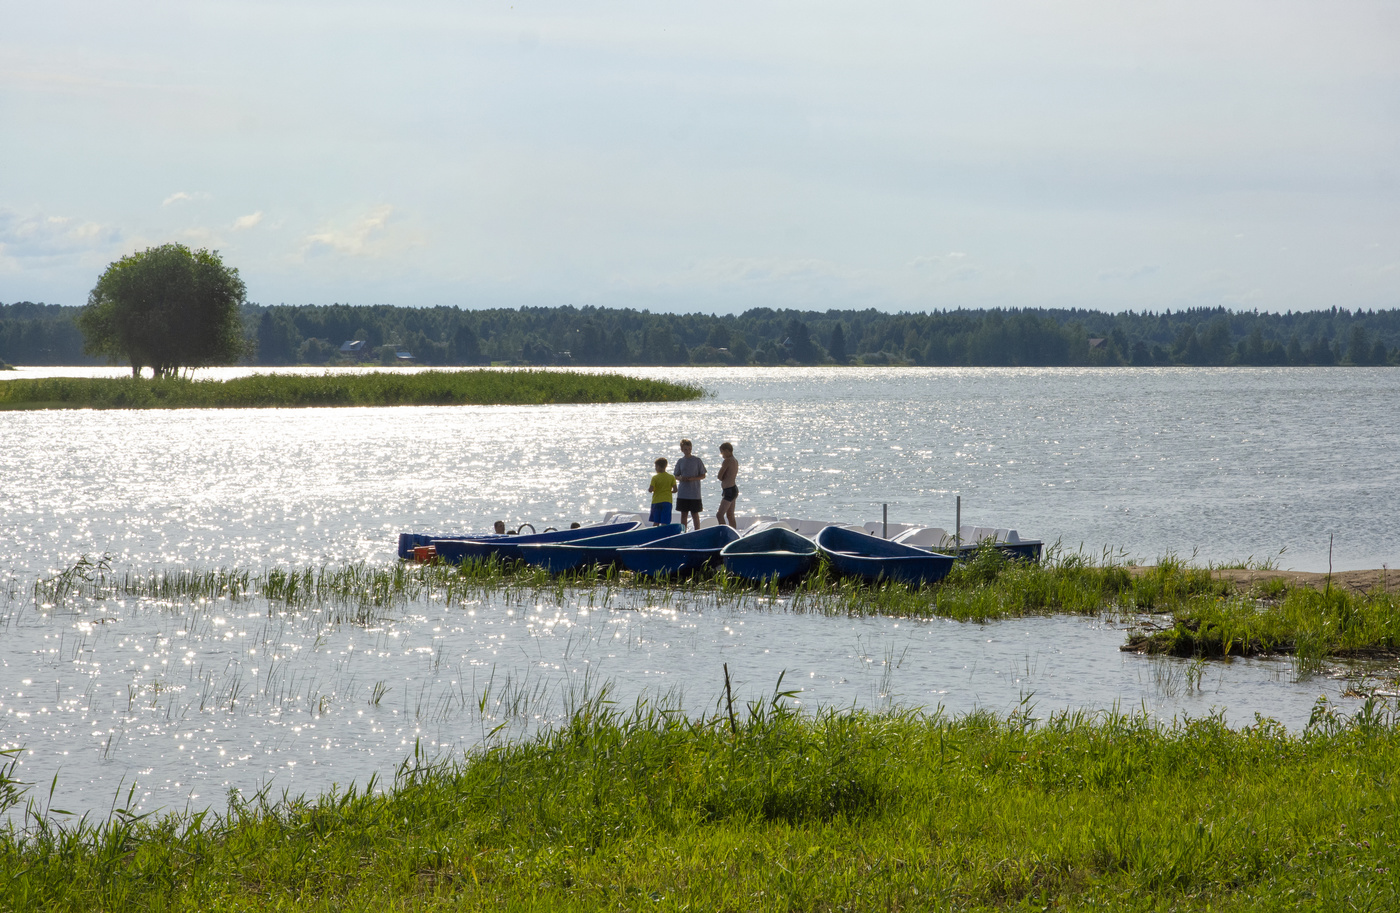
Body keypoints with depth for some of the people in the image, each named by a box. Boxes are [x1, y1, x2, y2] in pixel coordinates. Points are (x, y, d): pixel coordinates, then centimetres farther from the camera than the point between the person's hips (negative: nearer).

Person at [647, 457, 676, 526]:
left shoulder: (655, 478, -6)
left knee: (655, 523, 9)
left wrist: (648, 488, 9)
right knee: (664, 523, -2)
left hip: (656, 502, -1)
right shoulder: (671, 477, 0)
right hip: (667, 501, 1)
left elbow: (650, 489, -13)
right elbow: (675, 489, -3)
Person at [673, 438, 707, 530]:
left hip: (694, 493, -3)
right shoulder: (680, 461, 6)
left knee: (695, 514, 1)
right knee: (683, 514, 7)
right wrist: (681, 478, -11)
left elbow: (703, 475, 1)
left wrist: (693, 478, -16)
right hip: (682, 494, 3)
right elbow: (676, 476, 12)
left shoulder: (697, 460, -2)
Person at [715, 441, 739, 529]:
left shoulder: (727, 461, -15)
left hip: (729, 491, -10)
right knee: (730, 516, 14)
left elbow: (720, 476, -12)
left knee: (719, 515, -13)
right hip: (734, 489, 10)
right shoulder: (735, 461, 13)